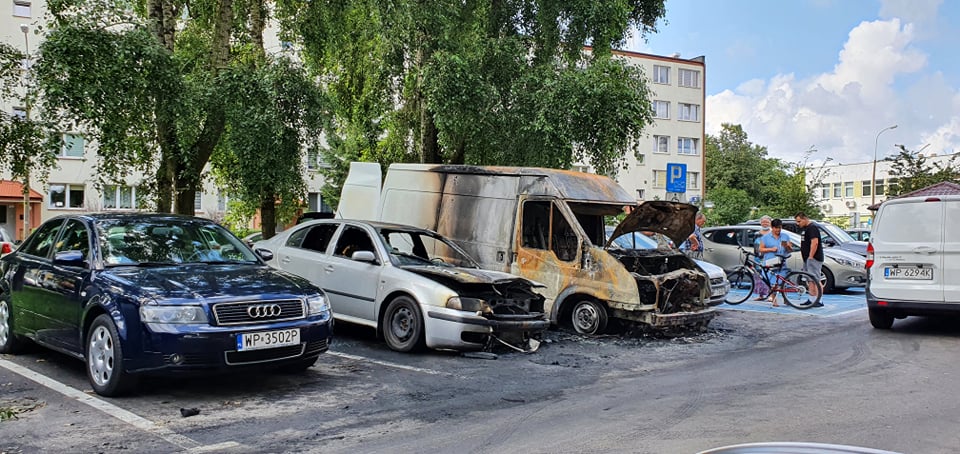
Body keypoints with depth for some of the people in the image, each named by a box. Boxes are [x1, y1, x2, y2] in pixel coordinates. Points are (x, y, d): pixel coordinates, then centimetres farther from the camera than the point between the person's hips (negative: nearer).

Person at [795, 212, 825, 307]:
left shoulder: (812, 227, -13)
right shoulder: (804, 228, 20)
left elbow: (814, 243, -22)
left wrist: (810, 256, -23)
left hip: (813, 258, -11)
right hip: (807, 258, 11)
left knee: (814, 280, -12)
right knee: (810, 280, 12)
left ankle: (819, 301, -12)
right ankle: (811, 299, 16)